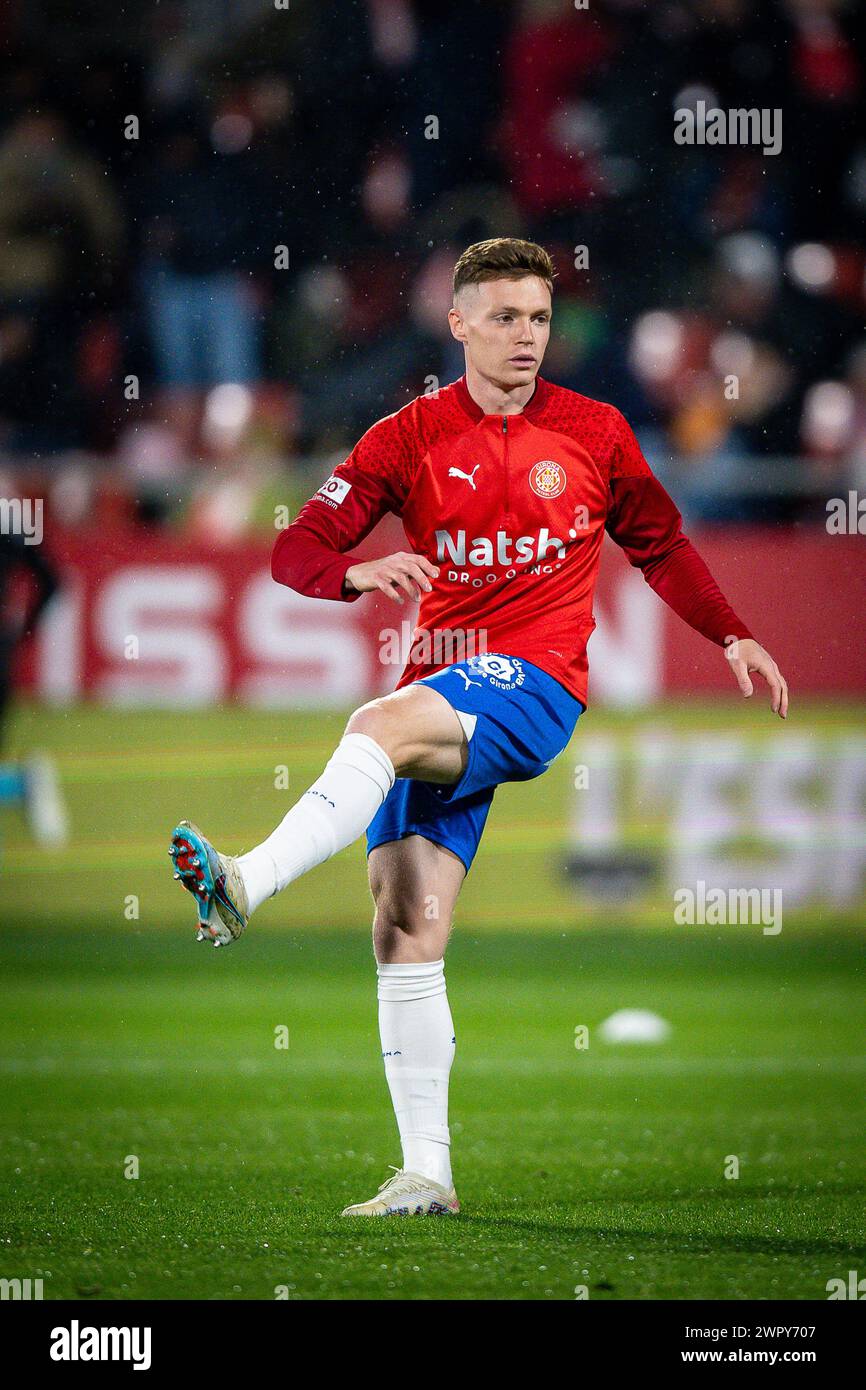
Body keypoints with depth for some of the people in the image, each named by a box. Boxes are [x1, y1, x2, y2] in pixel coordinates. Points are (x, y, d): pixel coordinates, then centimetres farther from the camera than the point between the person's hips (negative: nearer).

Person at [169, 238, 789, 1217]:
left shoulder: (594, 433, 7)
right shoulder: (409, 439, 6)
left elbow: (659, 545, 23)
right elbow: (294, 554, 1)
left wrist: (732, 636, 15)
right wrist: (359, 571, -20)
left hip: (536, 681, -3)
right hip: (438, 700, 3)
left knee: (382, 724, -34)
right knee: (405, 932, -6)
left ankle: (246, 884, -46)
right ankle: (426, 1174, -3)